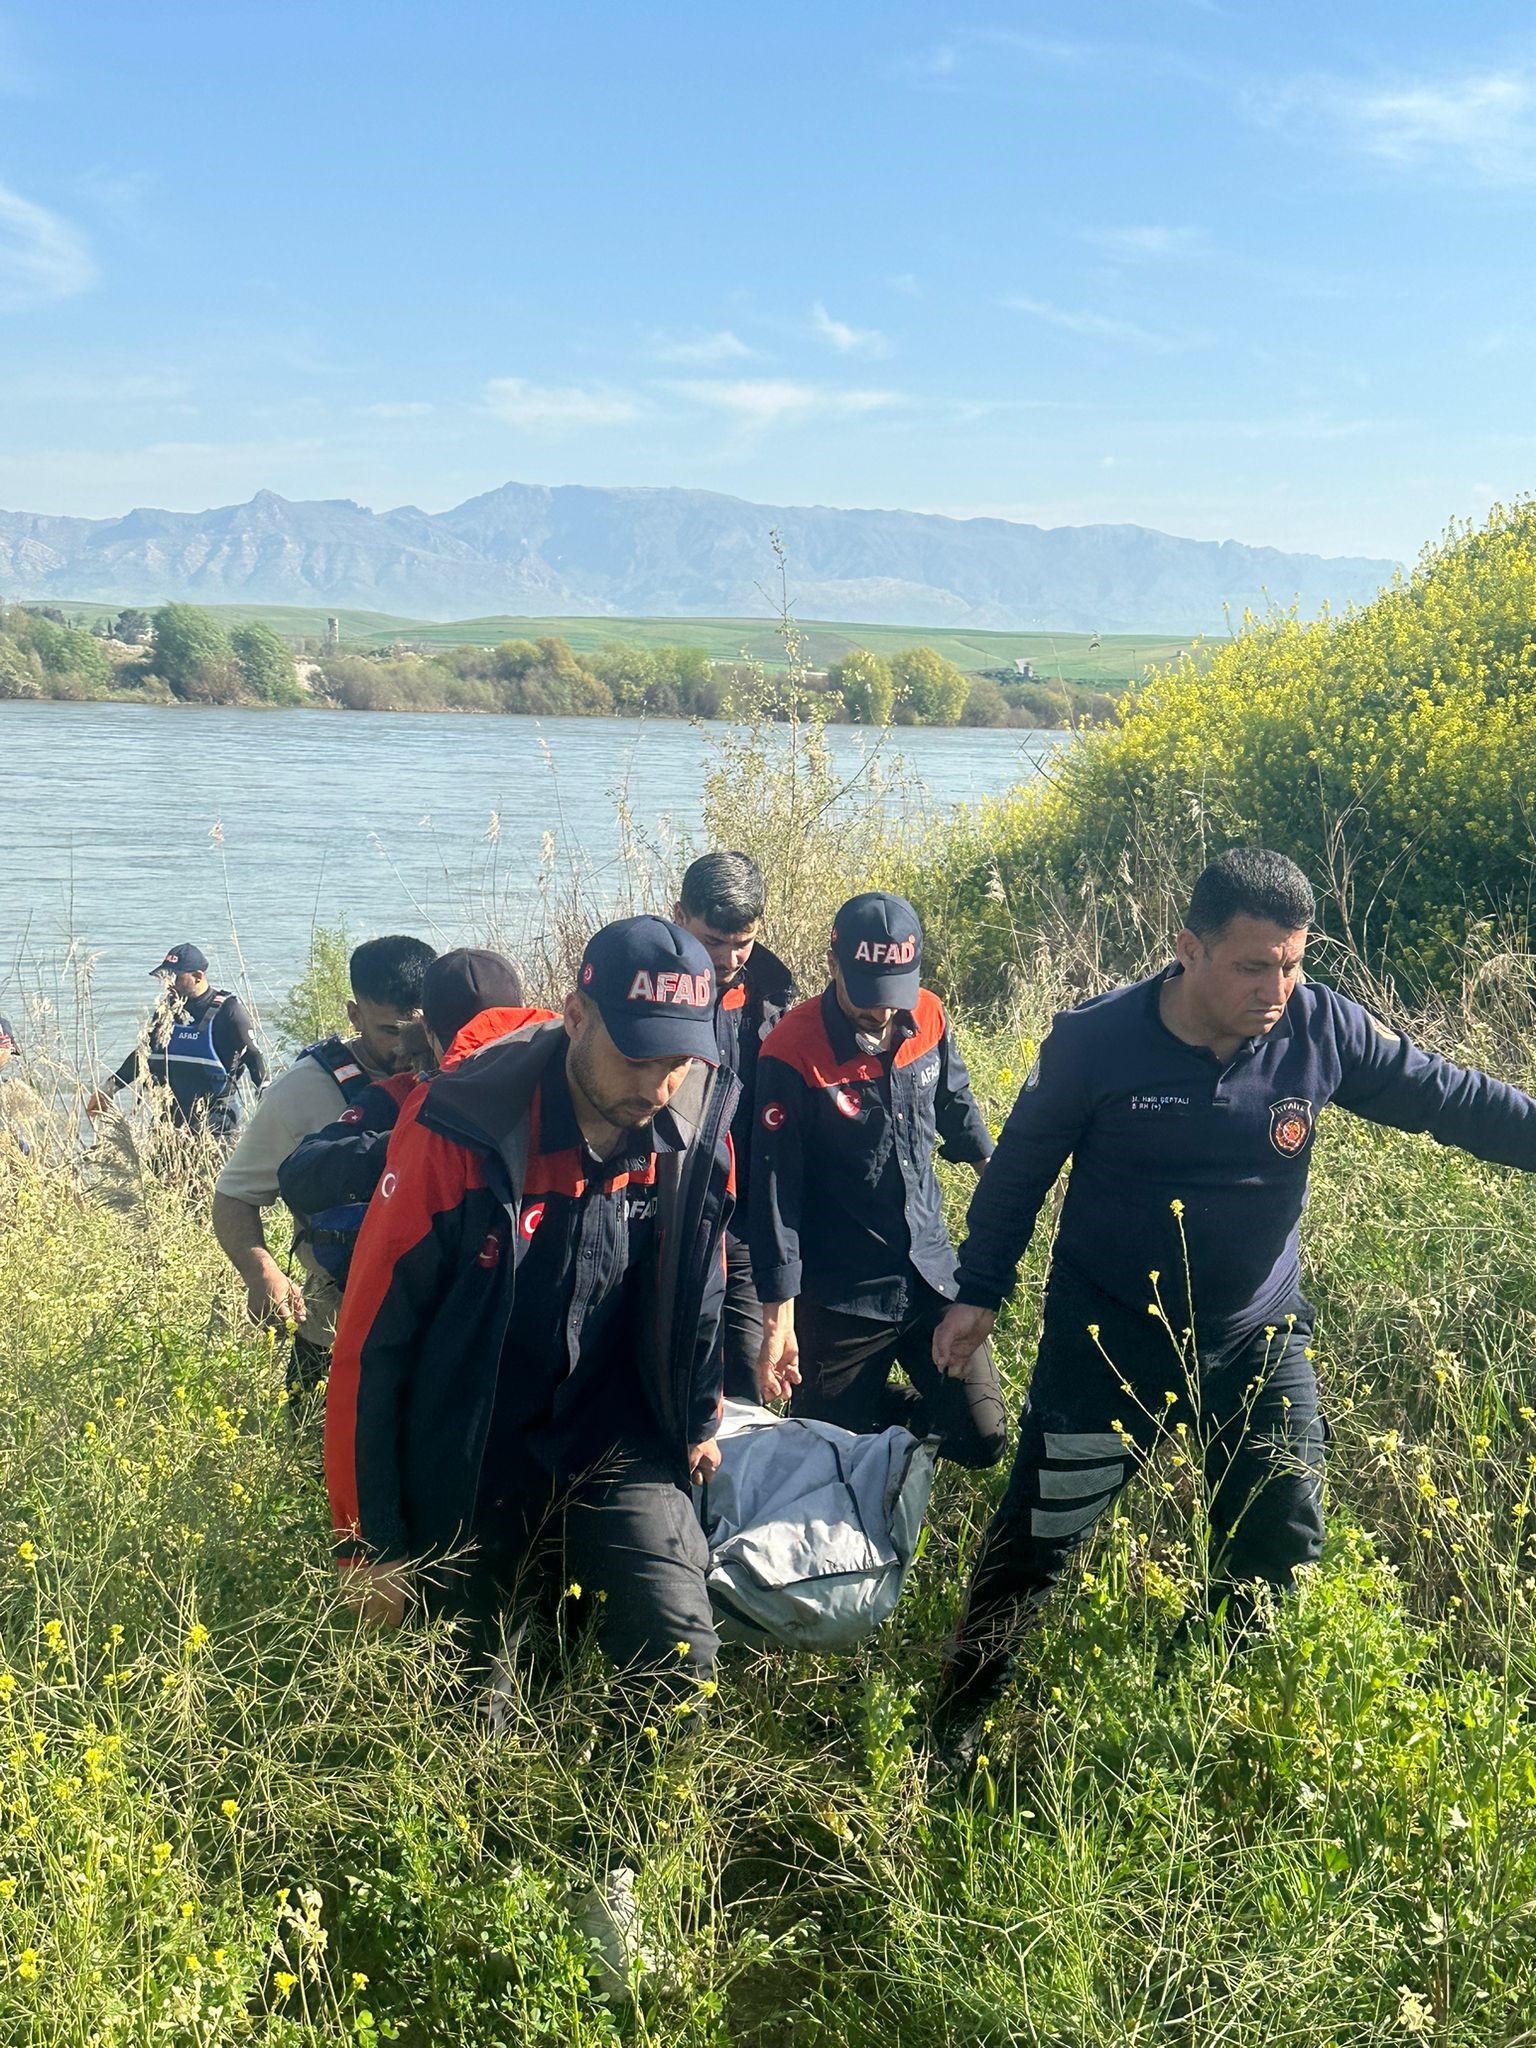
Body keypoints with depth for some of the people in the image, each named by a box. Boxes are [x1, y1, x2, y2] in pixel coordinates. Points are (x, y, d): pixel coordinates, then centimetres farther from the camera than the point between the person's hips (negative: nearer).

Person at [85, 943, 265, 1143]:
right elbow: (143, 1053, 22)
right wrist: (109, 1088, 24)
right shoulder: (166, 1010, 11)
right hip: (170, 1117, 6)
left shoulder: (228, 1010, -8)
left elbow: (254, 1058, -4)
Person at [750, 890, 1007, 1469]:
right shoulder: (792, 1054, -18)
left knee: (983, 1437, 3)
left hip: (933, 1276, 4)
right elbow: (775, 1193, -16)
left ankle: (897, 1415, 32)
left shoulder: (928, 1017, -4)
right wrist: (778, 1319, -16)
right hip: (840, 1300, -4)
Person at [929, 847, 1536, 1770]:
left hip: (1260, 1339, 3)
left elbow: (1454, 1098, -5)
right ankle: (961, 1720, 25)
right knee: (1035, 1541, 4)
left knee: (1283, 1551, 10)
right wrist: (979, 1292, -1)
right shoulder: (1096, 1041, -18)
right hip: (1109, 1341, -2)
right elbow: (1021, 1168, -5)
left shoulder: (1324, 1029, -13)